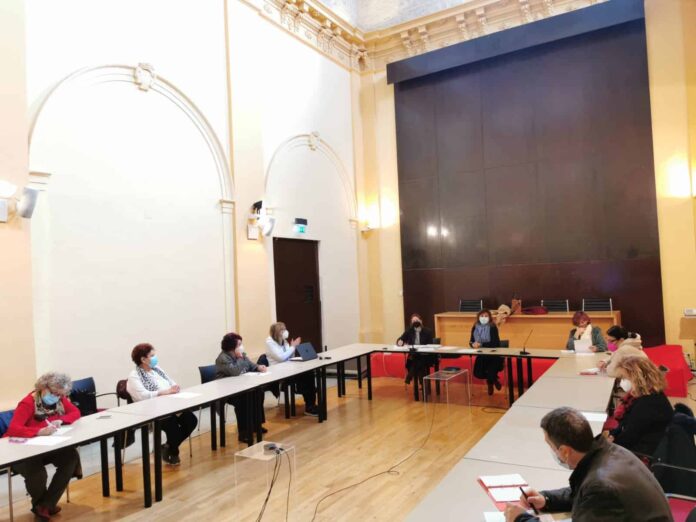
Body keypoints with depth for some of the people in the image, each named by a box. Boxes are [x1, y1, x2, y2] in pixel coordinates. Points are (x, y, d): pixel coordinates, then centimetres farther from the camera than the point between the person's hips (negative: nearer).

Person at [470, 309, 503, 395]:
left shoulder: (493, 328, -15)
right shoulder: (475, 328, -1)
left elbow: (494, 343, -22)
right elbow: (471, 342, 2)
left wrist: (481, 344, -31)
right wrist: (473, 344, -22)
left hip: (494, 355, -4)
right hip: (481, 355, 4)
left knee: (490, 373, -22)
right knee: (478, 374, -14)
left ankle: (491, 380, 21)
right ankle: (493, 379, 23)